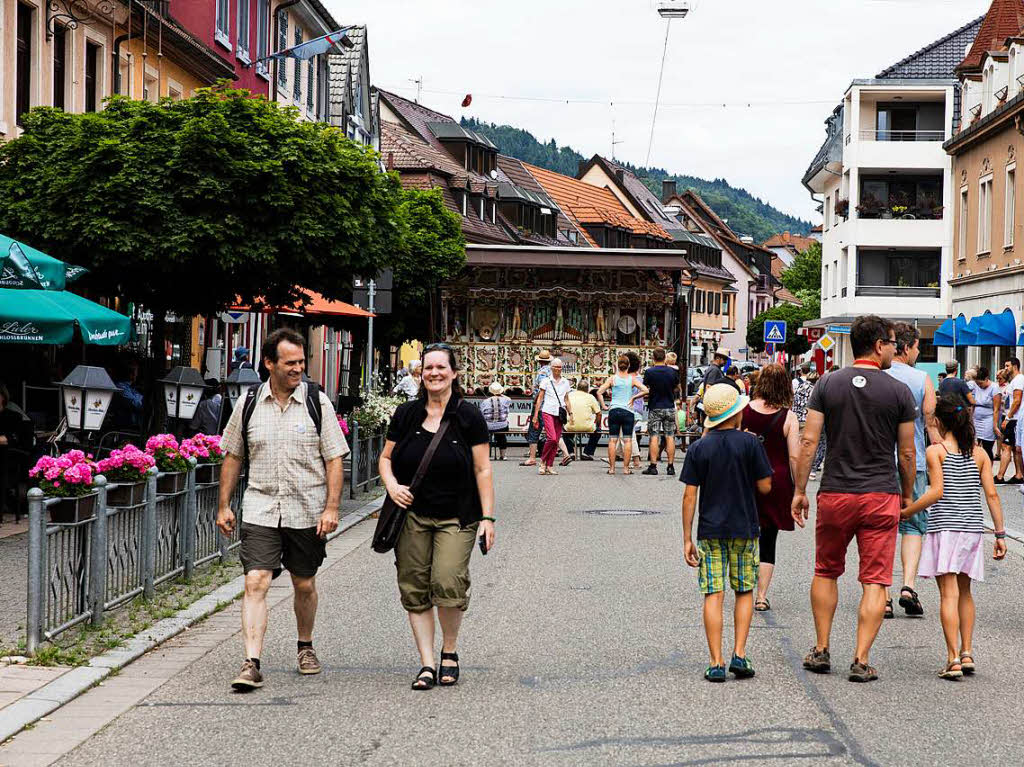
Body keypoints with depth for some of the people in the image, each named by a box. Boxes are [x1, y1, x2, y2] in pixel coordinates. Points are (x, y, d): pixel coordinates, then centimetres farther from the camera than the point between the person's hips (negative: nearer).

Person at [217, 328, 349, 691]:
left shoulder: (317, 402, -1)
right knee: (255, 582, -13)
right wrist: (224, 505, 10)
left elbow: (334, 459, -1)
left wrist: (332, 508, -9)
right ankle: (251, 664, -17)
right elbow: (233, 457, 13)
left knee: (304, 585, 12)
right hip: (260, 509, 0)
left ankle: (306, 646, 36)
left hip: (307, 511, 0)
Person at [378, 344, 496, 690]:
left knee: (449, 583, -16)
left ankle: (450, 651, 8)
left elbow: (483, 470, 1)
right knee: (415, 589, 0)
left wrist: (487, 518, -4)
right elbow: (386, 458, 16)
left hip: (456, 518, -3)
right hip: (412, 515, 3)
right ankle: (427, 664, 7)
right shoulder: (406, 415, 8)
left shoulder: (468, 417, 0)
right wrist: (391, 485, -6)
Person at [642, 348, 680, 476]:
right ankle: (670, 466, 4)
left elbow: (645, 389, -4)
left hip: (655, 408, -2)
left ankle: (653, 466, -6)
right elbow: (677, 388, 11)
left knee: (654, 437, -1)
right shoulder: (672, 372, -1)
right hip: (670, 407, 2)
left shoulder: (649, 372, -9)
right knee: (670, 437, 5)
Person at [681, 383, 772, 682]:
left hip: (710, 531, 1)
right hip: (744, 529, -1)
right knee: (745, 592, 13)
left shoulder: (698, 449, -1)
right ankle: (739, 655, 3)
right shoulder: (749, 443, -6)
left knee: (713, 595, 0)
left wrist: (687, 539, 1)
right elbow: (765, 487, -3)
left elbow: (689, 496, -3)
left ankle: (716, 663, -5)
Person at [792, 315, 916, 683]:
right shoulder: (899, 392, -3)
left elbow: (808, 441, -2)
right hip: (881, 496, -2)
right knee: (875, 581, 2)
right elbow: (907, 453, 2)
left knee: (826, 572, 18)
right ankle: (861, 660, -2)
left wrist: (800, 491, 5)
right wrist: (907, 495, 16)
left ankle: (821, 651, 20)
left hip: (835, 494, 2)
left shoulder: (828, 384, 1)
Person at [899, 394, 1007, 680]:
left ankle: (953, 659, -12)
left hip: (944, 528, -4)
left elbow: (936, 491, -13)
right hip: (973, 528, 4)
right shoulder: (979, 453, 8)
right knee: (964, 592, 18)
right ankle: (967, 653, 15)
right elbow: (991, 494, 3)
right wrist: (1000, 533, 6)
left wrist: (905, 512, -5)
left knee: (949, 593, -6)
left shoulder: (936, 451, -4)